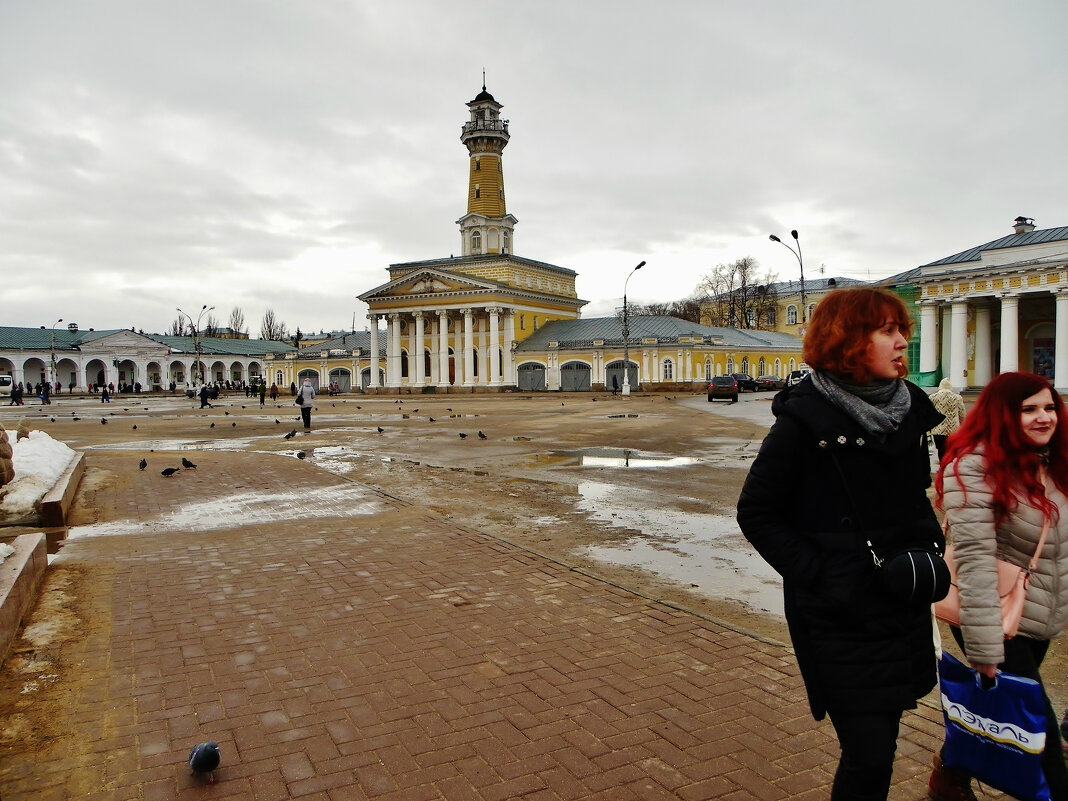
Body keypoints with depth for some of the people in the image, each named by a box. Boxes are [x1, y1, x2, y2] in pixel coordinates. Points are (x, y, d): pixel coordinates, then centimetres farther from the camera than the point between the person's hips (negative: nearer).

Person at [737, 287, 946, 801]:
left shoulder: (910, 408, 5)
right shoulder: (805, 418, -15)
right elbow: (756, 513, -11)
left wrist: (930, 549, 2)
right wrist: (817, 575, -16)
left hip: (904, 610, 6)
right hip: (840, 618, -6)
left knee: (880, 746, 18)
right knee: (868, 759, -3)